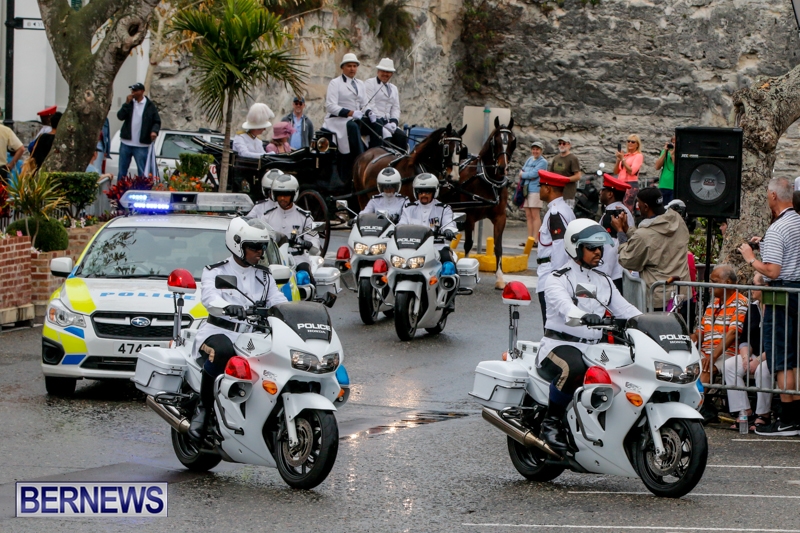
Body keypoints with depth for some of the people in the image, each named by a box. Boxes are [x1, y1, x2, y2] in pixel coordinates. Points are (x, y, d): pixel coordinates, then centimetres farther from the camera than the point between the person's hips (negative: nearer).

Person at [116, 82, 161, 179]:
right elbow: (120, 116, -4)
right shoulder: (130, 103, 7)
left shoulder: (150, 106, -2)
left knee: (142, 172, 0)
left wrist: (154, 131, -21)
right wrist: (127, 103, -14)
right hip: (126, 143, 4)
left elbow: (157, 122, 0)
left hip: (141, 145, -4)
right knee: (122, 171, 10)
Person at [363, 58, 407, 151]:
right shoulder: (370, 83, 2)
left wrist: (393, 122, -5)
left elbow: (396, 108, 17)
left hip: (388, 122, 6)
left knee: (402, 136, -19)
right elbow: (370, 105, -9)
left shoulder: (393, 88, 24)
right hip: (374, 122, -6)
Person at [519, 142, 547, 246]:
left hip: (535, 190, -7)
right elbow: (522, 171, 17)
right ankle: (529, 239, 10)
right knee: (528, 216, 7)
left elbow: (533, 174, -13)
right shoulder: (530, 159, 18)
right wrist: (525, 174, -4)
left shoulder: (542, 162, -5)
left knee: (535, 215, -8)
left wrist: (523, 174, 0)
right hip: (526, 189, 7)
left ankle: (536, 239, -9)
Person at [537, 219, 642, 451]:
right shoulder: (558, 279, -3)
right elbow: (562, 304, -25)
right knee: (573, 368, -39)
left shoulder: (603, 281, 19)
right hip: (560, 345, -6)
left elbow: (623, 309, 11)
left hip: (593, 347, 6)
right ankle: (551, 421, -21)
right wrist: (583, 316, -47)